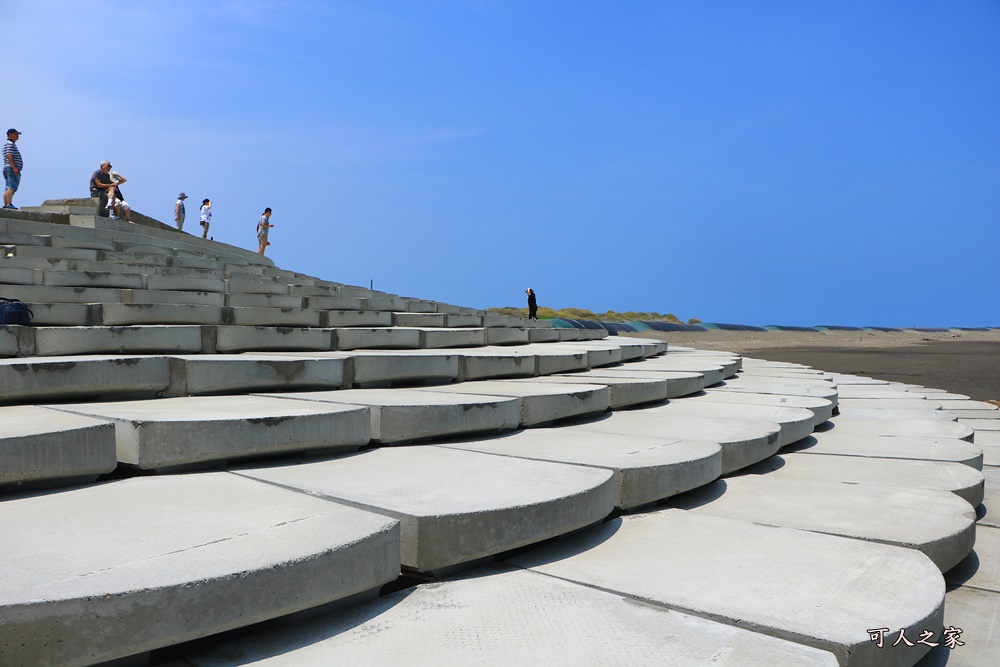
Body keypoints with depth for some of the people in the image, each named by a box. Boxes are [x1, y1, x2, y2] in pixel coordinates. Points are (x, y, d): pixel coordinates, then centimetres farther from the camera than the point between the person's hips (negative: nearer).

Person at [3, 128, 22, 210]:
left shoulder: (6, 144, 26)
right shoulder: (10, 144, -7)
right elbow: (9, 156, -19)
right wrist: (14, 167, -25)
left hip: (6, 168, 11)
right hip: (12, 169, -11)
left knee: (7, 188, 7)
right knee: (11, 187, -19)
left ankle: (5, 204, 6)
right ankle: (9, 204, -28)